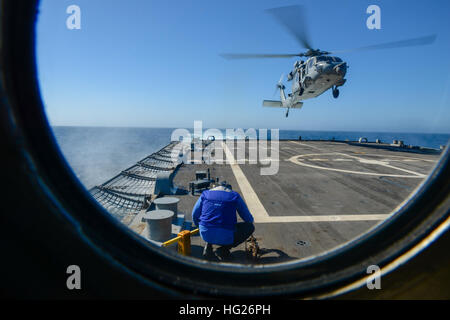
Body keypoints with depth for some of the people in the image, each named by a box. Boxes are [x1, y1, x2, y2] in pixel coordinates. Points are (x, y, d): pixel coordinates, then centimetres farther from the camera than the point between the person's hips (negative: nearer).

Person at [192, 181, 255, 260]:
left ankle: (208, 246, 15)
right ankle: (223, 250, 6)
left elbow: (195, 215, 18)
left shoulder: (205, 193, 12)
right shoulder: (234, 196, 6)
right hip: (225, 237, -4)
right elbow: (249, 219, 13)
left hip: (205, 235, 5)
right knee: (250, 226, 16)